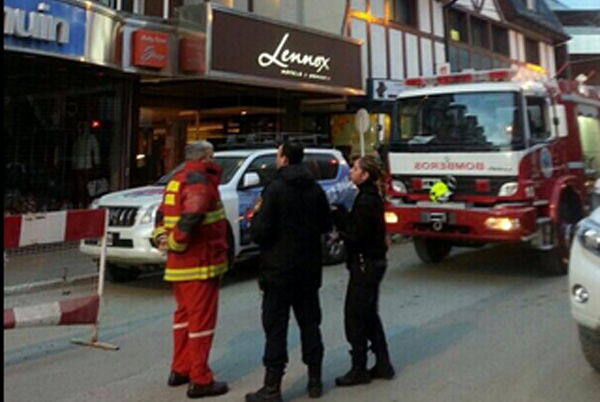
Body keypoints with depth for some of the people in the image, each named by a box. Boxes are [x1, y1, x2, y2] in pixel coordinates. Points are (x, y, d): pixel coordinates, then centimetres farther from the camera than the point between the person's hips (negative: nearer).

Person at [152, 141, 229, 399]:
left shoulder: (176, 181, 14)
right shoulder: (199, 182, -15)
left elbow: (162, 214, 17)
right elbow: (190, 218, -29)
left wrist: (161, 237, 3)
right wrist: (175, 243, -18)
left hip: (179, 263, 9)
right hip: (199, 263, -9)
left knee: (184, 315, 19)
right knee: (202, 320, -2)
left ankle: (180, 370, 28)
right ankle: (200, 381, 4)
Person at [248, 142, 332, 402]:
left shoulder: (275, 189, -14)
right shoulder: (315, 189, 5)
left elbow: (261, 231, -19)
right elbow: (325, 225, 10)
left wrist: (255, 219, 1)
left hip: (279, 268, -6)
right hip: (309, 268, 6)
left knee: (276, 327, 1)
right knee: (310, 323, 14)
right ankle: (315, 380, 22)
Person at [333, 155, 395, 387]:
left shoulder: (365, 200, -19)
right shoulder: (371, 196, 11)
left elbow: (355, 234, -22)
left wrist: (337, 216, -13)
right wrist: (342, 214, 0)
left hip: (365, 264, -10)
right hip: (372, 261, 10)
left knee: (355, 317, 0)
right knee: (369, 316, 17)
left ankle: (359, 370, 10)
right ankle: (383, 365, 24)